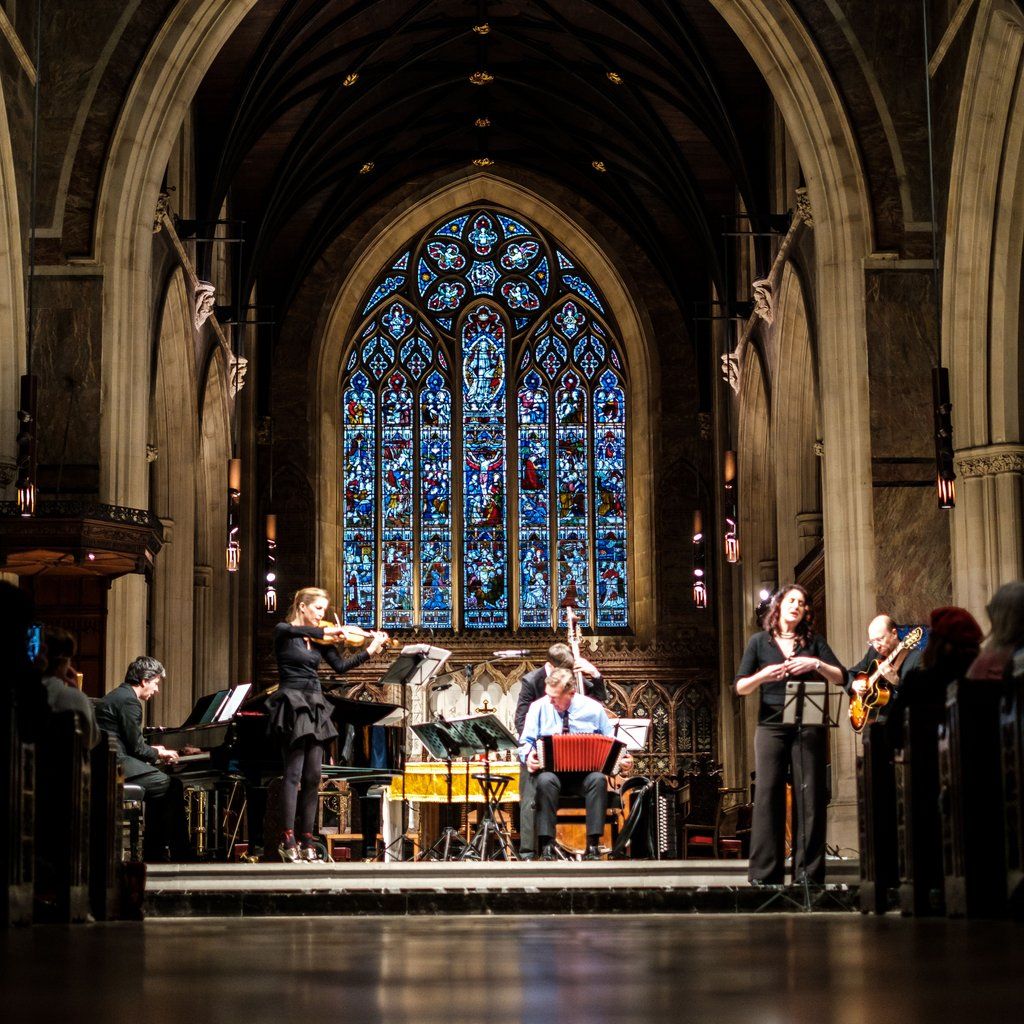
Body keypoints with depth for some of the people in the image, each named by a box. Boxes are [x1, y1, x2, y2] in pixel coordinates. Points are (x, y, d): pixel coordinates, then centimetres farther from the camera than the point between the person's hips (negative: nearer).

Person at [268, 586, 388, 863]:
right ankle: (288, 841, -12)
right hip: (292, 704, -6)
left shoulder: (319, 640, 14)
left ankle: (307, 841, 5)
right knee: (294, 773, -11)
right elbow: (290, 630, -26)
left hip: (314, 706, 6)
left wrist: (370, 650, 0)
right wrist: (325, 631, -32)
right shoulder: (283, 632, -2)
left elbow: (340, 666, 9)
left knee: (312, 777, 3)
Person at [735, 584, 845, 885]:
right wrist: (763, 675, -15)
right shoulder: (760, 641, 9)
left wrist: (816, 664, -12)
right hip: (771, 726, -1)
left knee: (809, 798, -2)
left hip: (808, 728, 1)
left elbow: (840, 678, 5)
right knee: (768, 796, -6)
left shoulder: (813, 641, 12)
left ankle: (808, 873, 2)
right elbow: (741, 687, 5)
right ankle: (764, 875, -4)